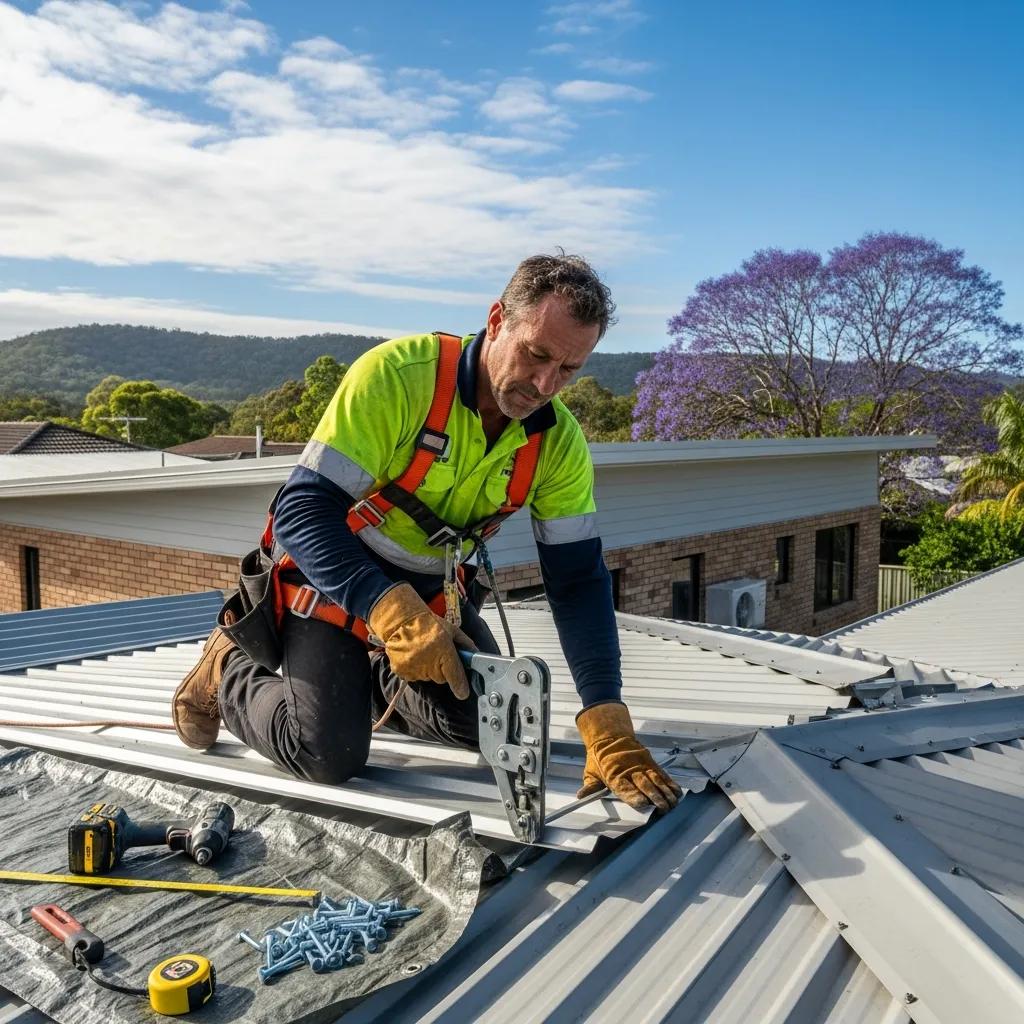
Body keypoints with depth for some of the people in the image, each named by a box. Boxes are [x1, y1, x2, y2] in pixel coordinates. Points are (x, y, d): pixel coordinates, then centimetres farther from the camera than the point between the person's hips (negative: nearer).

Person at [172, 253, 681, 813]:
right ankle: (227, 673, 13)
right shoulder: (396, 374, -30)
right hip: (332, 575, -5)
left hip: (433, 593, 6)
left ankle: (373, 680, 26)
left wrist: (609, 726, -24)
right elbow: (303, 511, -32)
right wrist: (392, 610, -46)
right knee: (328, 755, -18)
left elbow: (578, 580, -14)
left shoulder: (558, 441, -14)